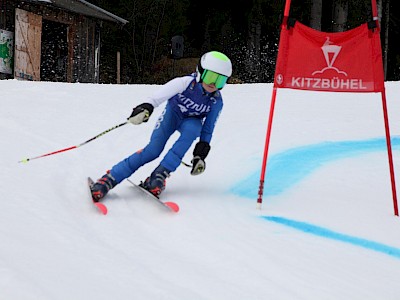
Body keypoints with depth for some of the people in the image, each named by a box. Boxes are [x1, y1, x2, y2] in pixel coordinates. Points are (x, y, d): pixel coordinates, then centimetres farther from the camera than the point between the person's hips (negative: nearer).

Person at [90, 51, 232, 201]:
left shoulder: (216, 101, -19)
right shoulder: (186, 82, -29)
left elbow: (207, 130, -8)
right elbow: (161, 94, -41)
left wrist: (200, 155, -13)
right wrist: (147, 107, -60)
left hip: (192, 121, 2)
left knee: (192, 128, -35)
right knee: (154, 149, -25)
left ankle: (159, 175, -32)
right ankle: (109, 179, -23)